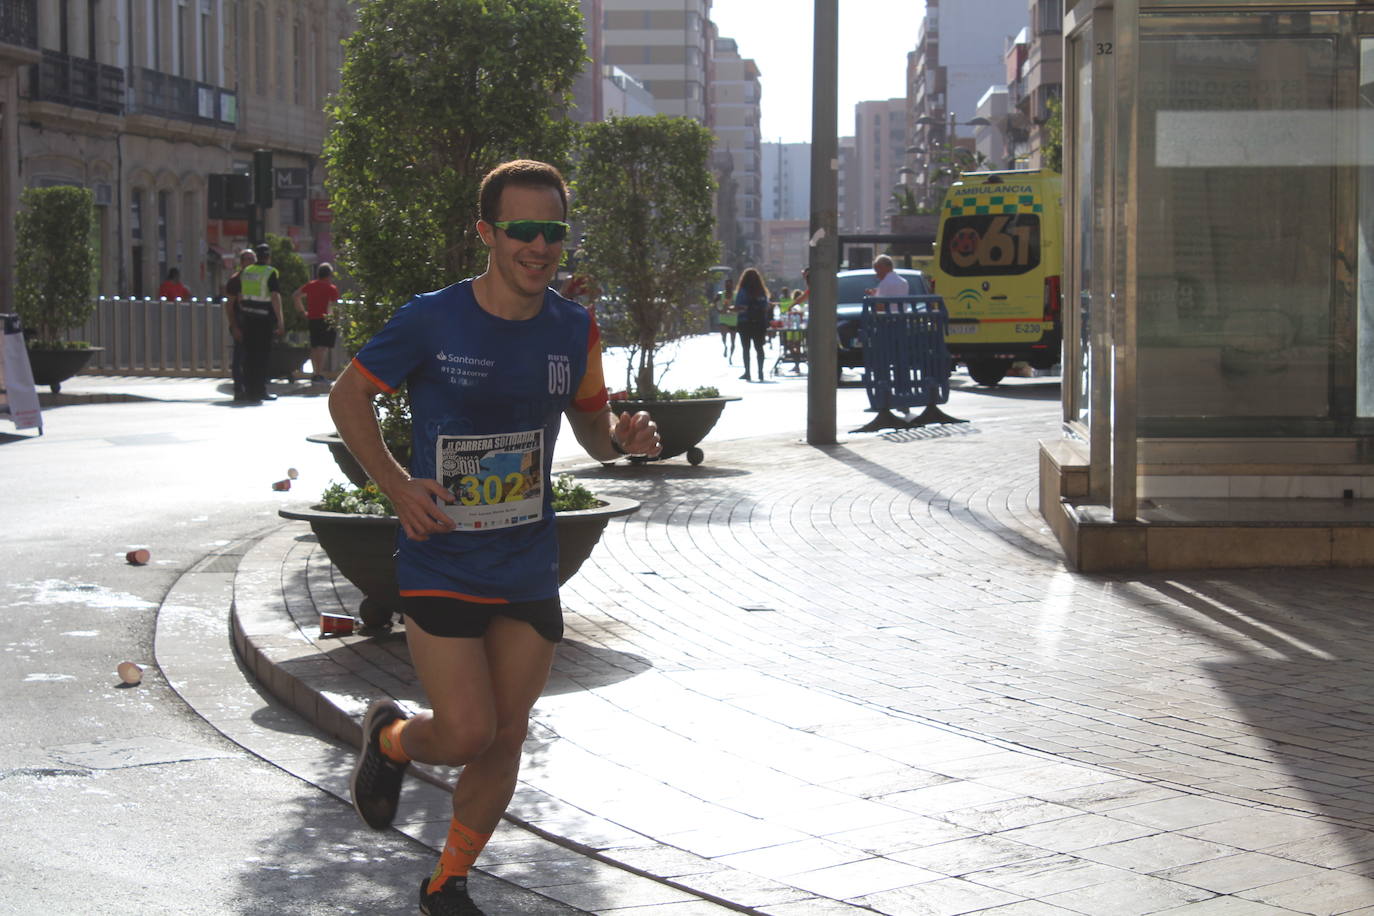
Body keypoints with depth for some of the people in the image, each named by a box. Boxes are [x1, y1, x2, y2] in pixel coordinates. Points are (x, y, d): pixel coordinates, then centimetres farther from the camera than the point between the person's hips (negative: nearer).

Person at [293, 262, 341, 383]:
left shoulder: (311, 285, 11)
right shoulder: (331, 288, -4)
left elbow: (295, 296, 13)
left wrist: (302, 311, 14)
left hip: (311, 319, 6)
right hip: (325, 320, -6)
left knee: (314, 347, 14)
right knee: (324, 347, -7)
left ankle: (314, 372, 17)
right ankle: (320, 373, -15)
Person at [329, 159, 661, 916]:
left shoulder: (574, 329, 0)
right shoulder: (431, 320, -13)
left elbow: (592, 430, 13)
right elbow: (347, 396, -1)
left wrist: (624, 438, -11)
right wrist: (395, 484, -13)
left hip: (529, 570, 4)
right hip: (441, 564, -4)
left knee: (506, 738, 9)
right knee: (466, 732, -10)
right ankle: (389, 736, 26)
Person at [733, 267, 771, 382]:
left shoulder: (742, 292, -7)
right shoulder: (762, 292, 3)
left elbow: (738, 309, -12)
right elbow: (766, 308, 5)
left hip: (745, 324, -3)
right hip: (759, 324, 3)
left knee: (746, 348, 3)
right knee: (759, 347, 7)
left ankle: (747, 372, 0)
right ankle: (760, 372, 5)